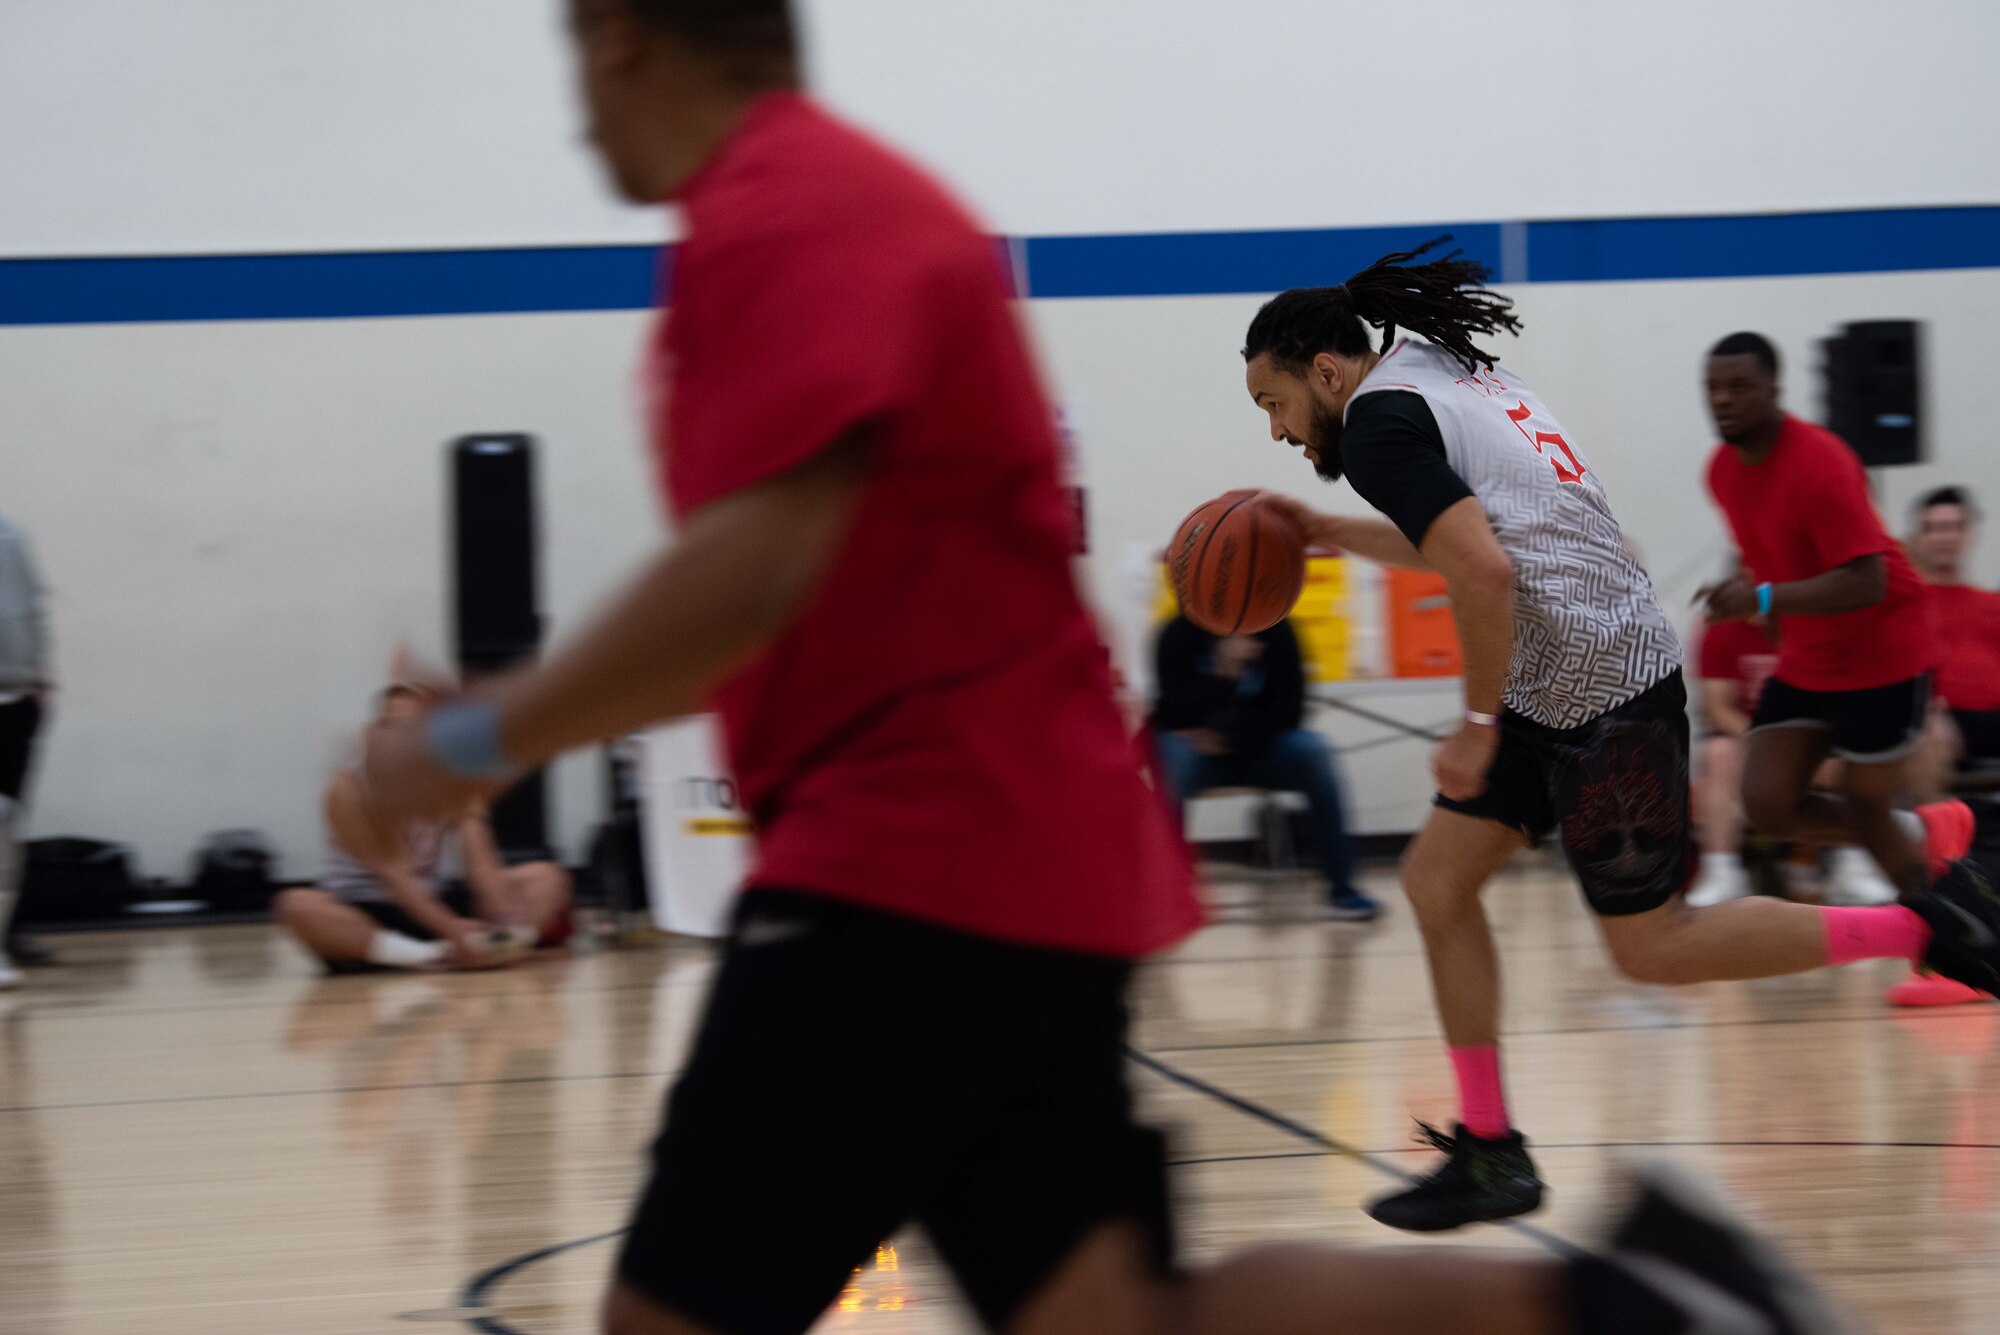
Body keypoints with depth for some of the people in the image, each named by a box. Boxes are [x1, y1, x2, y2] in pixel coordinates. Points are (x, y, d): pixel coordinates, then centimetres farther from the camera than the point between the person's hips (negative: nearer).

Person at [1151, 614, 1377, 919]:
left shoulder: (1275, 631, -5)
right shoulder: (1179, 634, -12)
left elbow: (1288, 709, -7)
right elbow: (1182, 714, -22)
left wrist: (1233, 739, -20)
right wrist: (1226, 671, -38)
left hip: (1256, 746, 2)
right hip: (1195, 745, -2)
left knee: (1311, 750, -25)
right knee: (1175, 757, -36)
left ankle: (1340, 887, -21)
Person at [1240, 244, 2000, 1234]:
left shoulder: (1382, 419, -13)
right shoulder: (1448, 375, 17)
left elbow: (1485, 573, -25)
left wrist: (1479, 726, -16)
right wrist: (1339, 535, 28)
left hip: (1598, 687, -10)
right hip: (1554, 691, 10)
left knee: (1651, 948, -2)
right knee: (1434, 880, 8)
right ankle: (1489, 1155, 10)